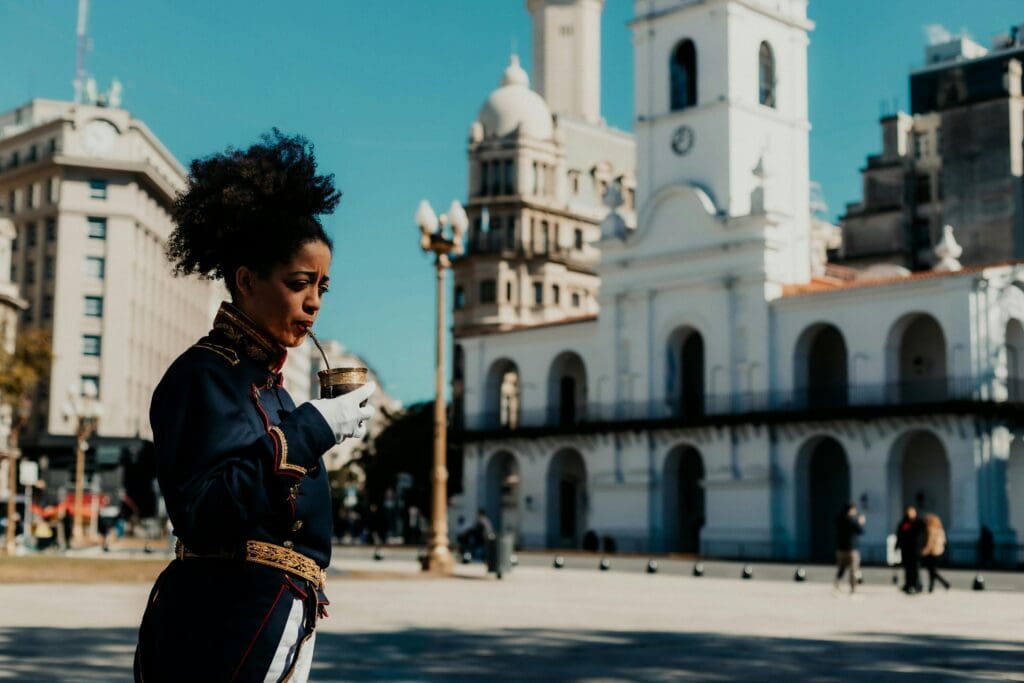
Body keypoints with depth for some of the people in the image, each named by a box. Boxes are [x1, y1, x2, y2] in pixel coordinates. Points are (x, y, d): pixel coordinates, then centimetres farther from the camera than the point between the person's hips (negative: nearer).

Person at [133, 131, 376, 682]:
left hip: (276, 625, 9)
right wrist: (309, 432, -20)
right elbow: (200, 512, -22)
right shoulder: (205, 374, -11)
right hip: (227, 630, -9)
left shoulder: (262, 378, 16)